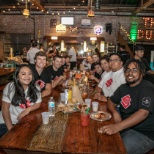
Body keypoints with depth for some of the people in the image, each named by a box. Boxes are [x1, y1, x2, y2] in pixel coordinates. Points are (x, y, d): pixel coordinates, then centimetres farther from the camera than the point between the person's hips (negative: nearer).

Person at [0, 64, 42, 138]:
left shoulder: (36, 88, -4)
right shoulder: (10, 87, -12)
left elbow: (38, 104, 5)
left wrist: (28, 109, -18)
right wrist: (10, 129, -17)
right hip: (6, 122, -2)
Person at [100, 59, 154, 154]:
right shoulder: (123, 87, 8)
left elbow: (143, 113, -30)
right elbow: (111, 101, 16)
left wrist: (118, 126, -42)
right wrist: (115, 113, -9)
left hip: (145, 133, -7)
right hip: (126, 126, 7)